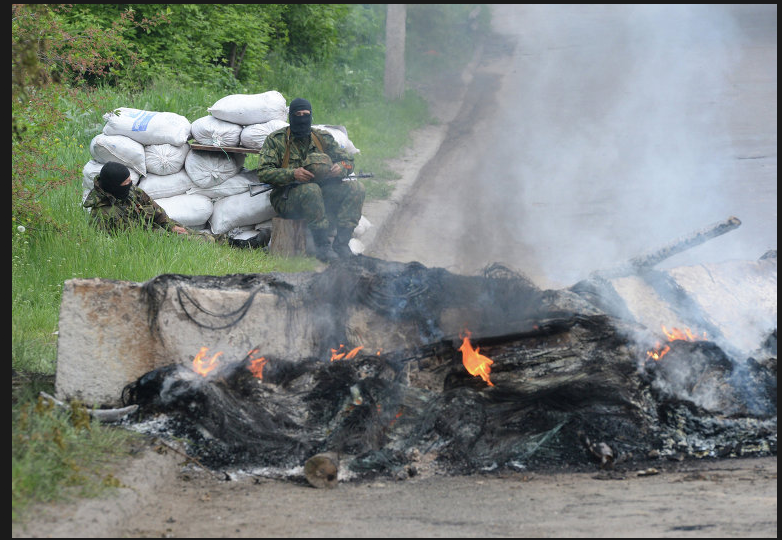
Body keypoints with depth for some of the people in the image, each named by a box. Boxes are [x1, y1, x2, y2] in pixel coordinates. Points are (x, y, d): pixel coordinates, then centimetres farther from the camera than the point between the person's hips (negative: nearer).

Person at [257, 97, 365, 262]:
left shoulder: (323, 137, 12)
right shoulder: (275, 140, 0)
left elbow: (348, 161, 15)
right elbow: (263, 172, -10)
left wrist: (341, 168, -11)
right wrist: (293, 174, -26)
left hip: (322, 194, 5)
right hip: (287, 198, -5)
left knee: (356, 188, -17)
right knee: (311, 190, -38)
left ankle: (341, 243, -20)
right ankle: (322, 245, -30)